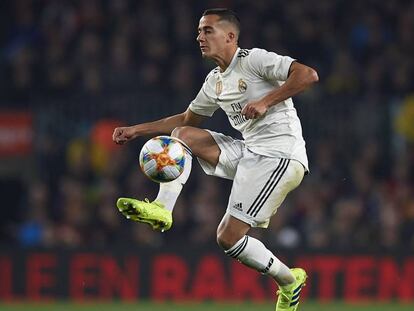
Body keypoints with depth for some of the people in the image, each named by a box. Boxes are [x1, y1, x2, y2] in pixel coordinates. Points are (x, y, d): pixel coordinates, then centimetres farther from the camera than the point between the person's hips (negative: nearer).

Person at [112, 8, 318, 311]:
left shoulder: (254, 59, -10)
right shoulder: (214, 81, 16)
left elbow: (308, 75, -21)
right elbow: (186, 119, 30)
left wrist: (266, 102, -25)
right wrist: (137, 130, 23)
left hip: (280, 156, -9)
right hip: (249, 151, 9)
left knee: (228, 238, -13)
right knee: (182, 134, 1)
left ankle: (289, 281, 6)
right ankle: (162, 209, -11)